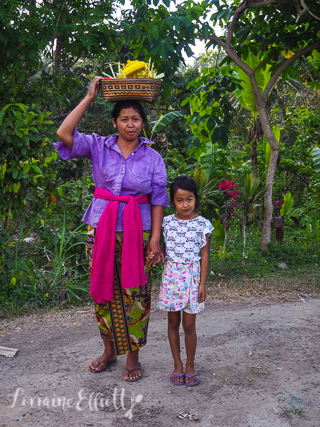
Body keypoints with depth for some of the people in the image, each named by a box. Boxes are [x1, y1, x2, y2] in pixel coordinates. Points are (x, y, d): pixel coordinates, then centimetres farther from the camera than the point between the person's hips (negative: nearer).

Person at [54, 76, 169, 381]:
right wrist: (89, 98, -10)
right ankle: (109, 350, 30)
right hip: (101, 231, 1)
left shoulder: (152, 158, 2)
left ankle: (132, 356, 21)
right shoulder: (99, 147, 2)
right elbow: (64, 134, -13)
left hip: (137, 235, -1)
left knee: (134, 296, 4)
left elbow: (158, 200, 1)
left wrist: (155, 239, -7)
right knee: (103, 292, 11)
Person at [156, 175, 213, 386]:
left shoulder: (202, 224, -4)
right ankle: (178, 365, 24)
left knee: (189, 325, 3)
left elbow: (204, 255, -2)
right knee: (173, 322, 10)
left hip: (192, 276, -2)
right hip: (171, 276, 2)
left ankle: (190, 366, 22)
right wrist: (156, 253, -16)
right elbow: (162, 247, 7)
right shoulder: (167, 222, 0)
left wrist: (202, 284, -4)